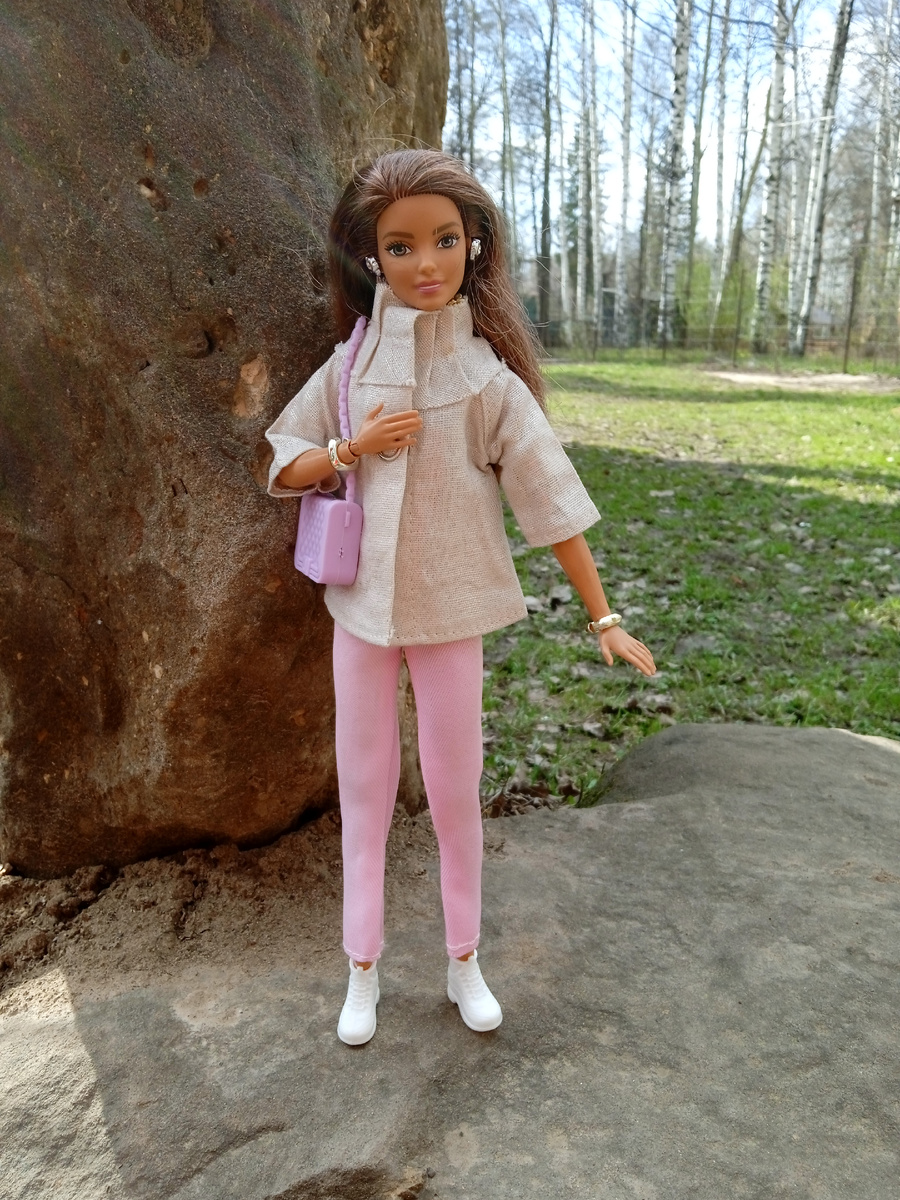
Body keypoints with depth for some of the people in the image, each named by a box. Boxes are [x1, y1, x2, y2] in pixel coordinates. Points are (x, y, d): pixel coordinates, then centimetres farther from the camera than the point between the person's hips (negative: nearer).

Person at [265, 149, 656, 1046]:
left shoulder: (488, 380, -8)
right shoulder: (350, 368, 0)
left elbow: (551, 498, -8)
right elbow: (282, 470, 5)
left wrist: (602, 614, -9)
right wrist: (352, 449, -14)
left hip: (450, 610, -2)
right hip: (361, 605, 2)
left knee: (455, 788, 10)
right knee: (364, 789, 11)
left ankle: (463, 962, 32)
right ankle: (363, 970, 30)